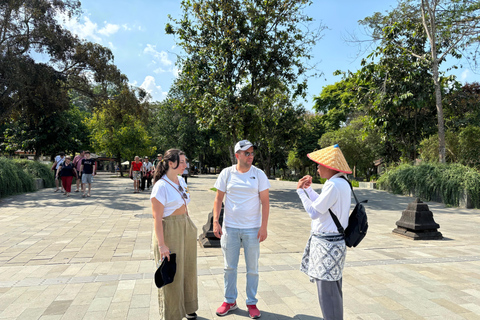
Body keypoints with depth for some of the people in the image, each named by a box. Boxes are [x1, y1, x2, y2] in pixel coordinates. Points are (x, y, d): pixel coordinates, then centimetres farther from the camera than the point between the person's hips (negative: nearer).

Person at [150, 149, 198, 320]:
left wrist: (189, 226, 17)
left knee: (187, 269, 18)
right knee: (171, 274, 6)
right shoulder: (161, 186, -19)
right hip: (168, 230, -8)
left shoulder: (181, 181, 5)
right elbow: (157, 217, -20)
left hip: (186, 228, 8)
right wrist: (161, 244, -20)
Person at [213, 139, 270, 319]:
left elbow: (265, 201, -3)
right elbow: (218, 199, 4)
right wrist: (215, 222, -4)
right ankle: (230, 301, 32)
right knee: (229, 267, 13)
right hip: (230, 228, 1)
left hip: (252, 229, -1)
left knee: (252, 269, 10)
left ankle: (252, 303, 28)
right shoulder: (227, 173, -1)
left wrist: (264, 227, -9)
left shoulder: (259, 174, -4)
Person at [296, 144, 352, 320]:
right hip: (334, 241, 10)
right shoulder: (343, 183, 10)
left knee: (327, 289, 2)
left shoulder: (333, 185, -21)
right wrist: (308, 189, 15)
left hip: (327, 243, -10)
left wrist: (300, 191, -8)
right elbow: (322, 205, 16)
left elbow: (314, 212, -18)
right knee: (333, 288, 21)